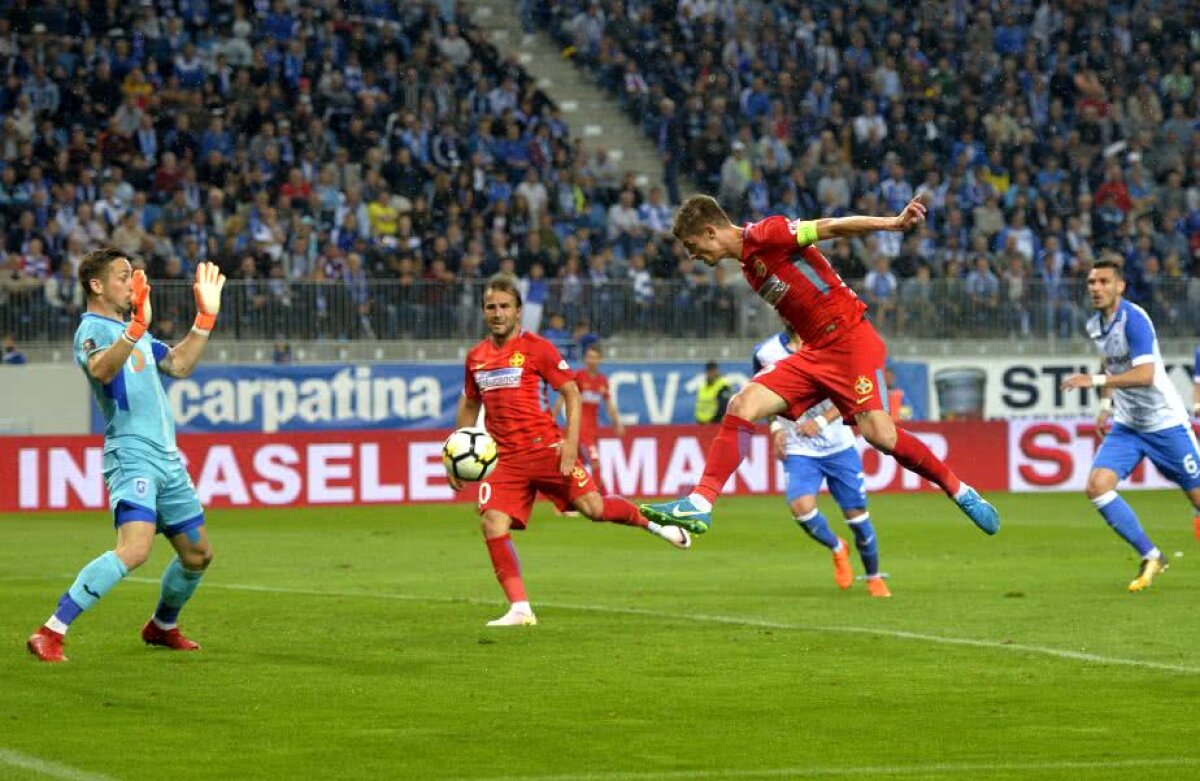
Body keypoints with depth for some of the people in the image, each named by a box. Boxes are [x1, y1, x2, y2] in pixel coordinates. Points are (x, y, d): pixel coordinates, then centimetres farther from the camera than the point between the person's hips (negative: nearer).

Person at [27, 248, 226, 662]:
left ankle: (162, 627, 39)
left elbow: (178, 364, 25)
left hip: (166, 458, 9)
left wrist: (205, 317, 17)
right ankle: (50, 633, -24)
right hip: (132, 455, -9)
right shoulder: (92, 330, -10)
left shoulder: (129, 329, 18)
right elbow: (100, 368, -33)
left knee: (198, 554, 16)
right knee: (134, 549, -27)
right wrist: (138, 326, -46)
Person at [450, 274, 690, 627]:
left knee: (592, 506, -13)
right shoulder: (476, 357, 12)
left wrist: (571, 442, -12)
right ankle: (520, 609, -11)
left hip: (546, 447, -4)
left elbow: (571, 393, -1)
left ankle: (651, 523, 18)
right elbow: (470, 405, 24)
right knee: (492, 523, -15)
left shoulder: (536, 347, -2)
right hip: (504, 457, 4)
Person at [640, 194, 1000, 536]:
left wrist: (893, 223, -23)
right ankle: (700, 504, -11)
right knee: (743, 404, -8)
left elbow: (828, 227, -13)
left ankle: (959, 491, -4)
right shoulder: (748, 265, 17)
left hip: (849, 338, -8)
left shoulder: (765, 234, -8)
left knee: (877, 432, -21)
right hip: (814, 352, 8)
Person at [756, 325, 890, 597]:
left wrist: (822, 421, -22)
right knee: (801, 505, -23)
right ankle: (837, 549, 9)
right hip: (798, 449, 0)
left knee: (856, 512, 0)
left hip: (839, 445, 0)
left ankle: (874, 578, 25)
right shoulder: (766, 353, -5)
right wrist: (776, 427, -2)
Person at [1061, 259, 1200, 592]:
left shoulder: (1134, 319, -20)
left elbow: (1145, 374, -32)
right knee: (1097, 486, -13)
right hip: (1126, 425, 7)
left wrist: (1095, 380, -36)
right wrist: (1106, 406, 16)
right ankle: (1150, 558, -2)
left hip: (1165, 423, -7)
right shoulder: (1095, 325, 4)